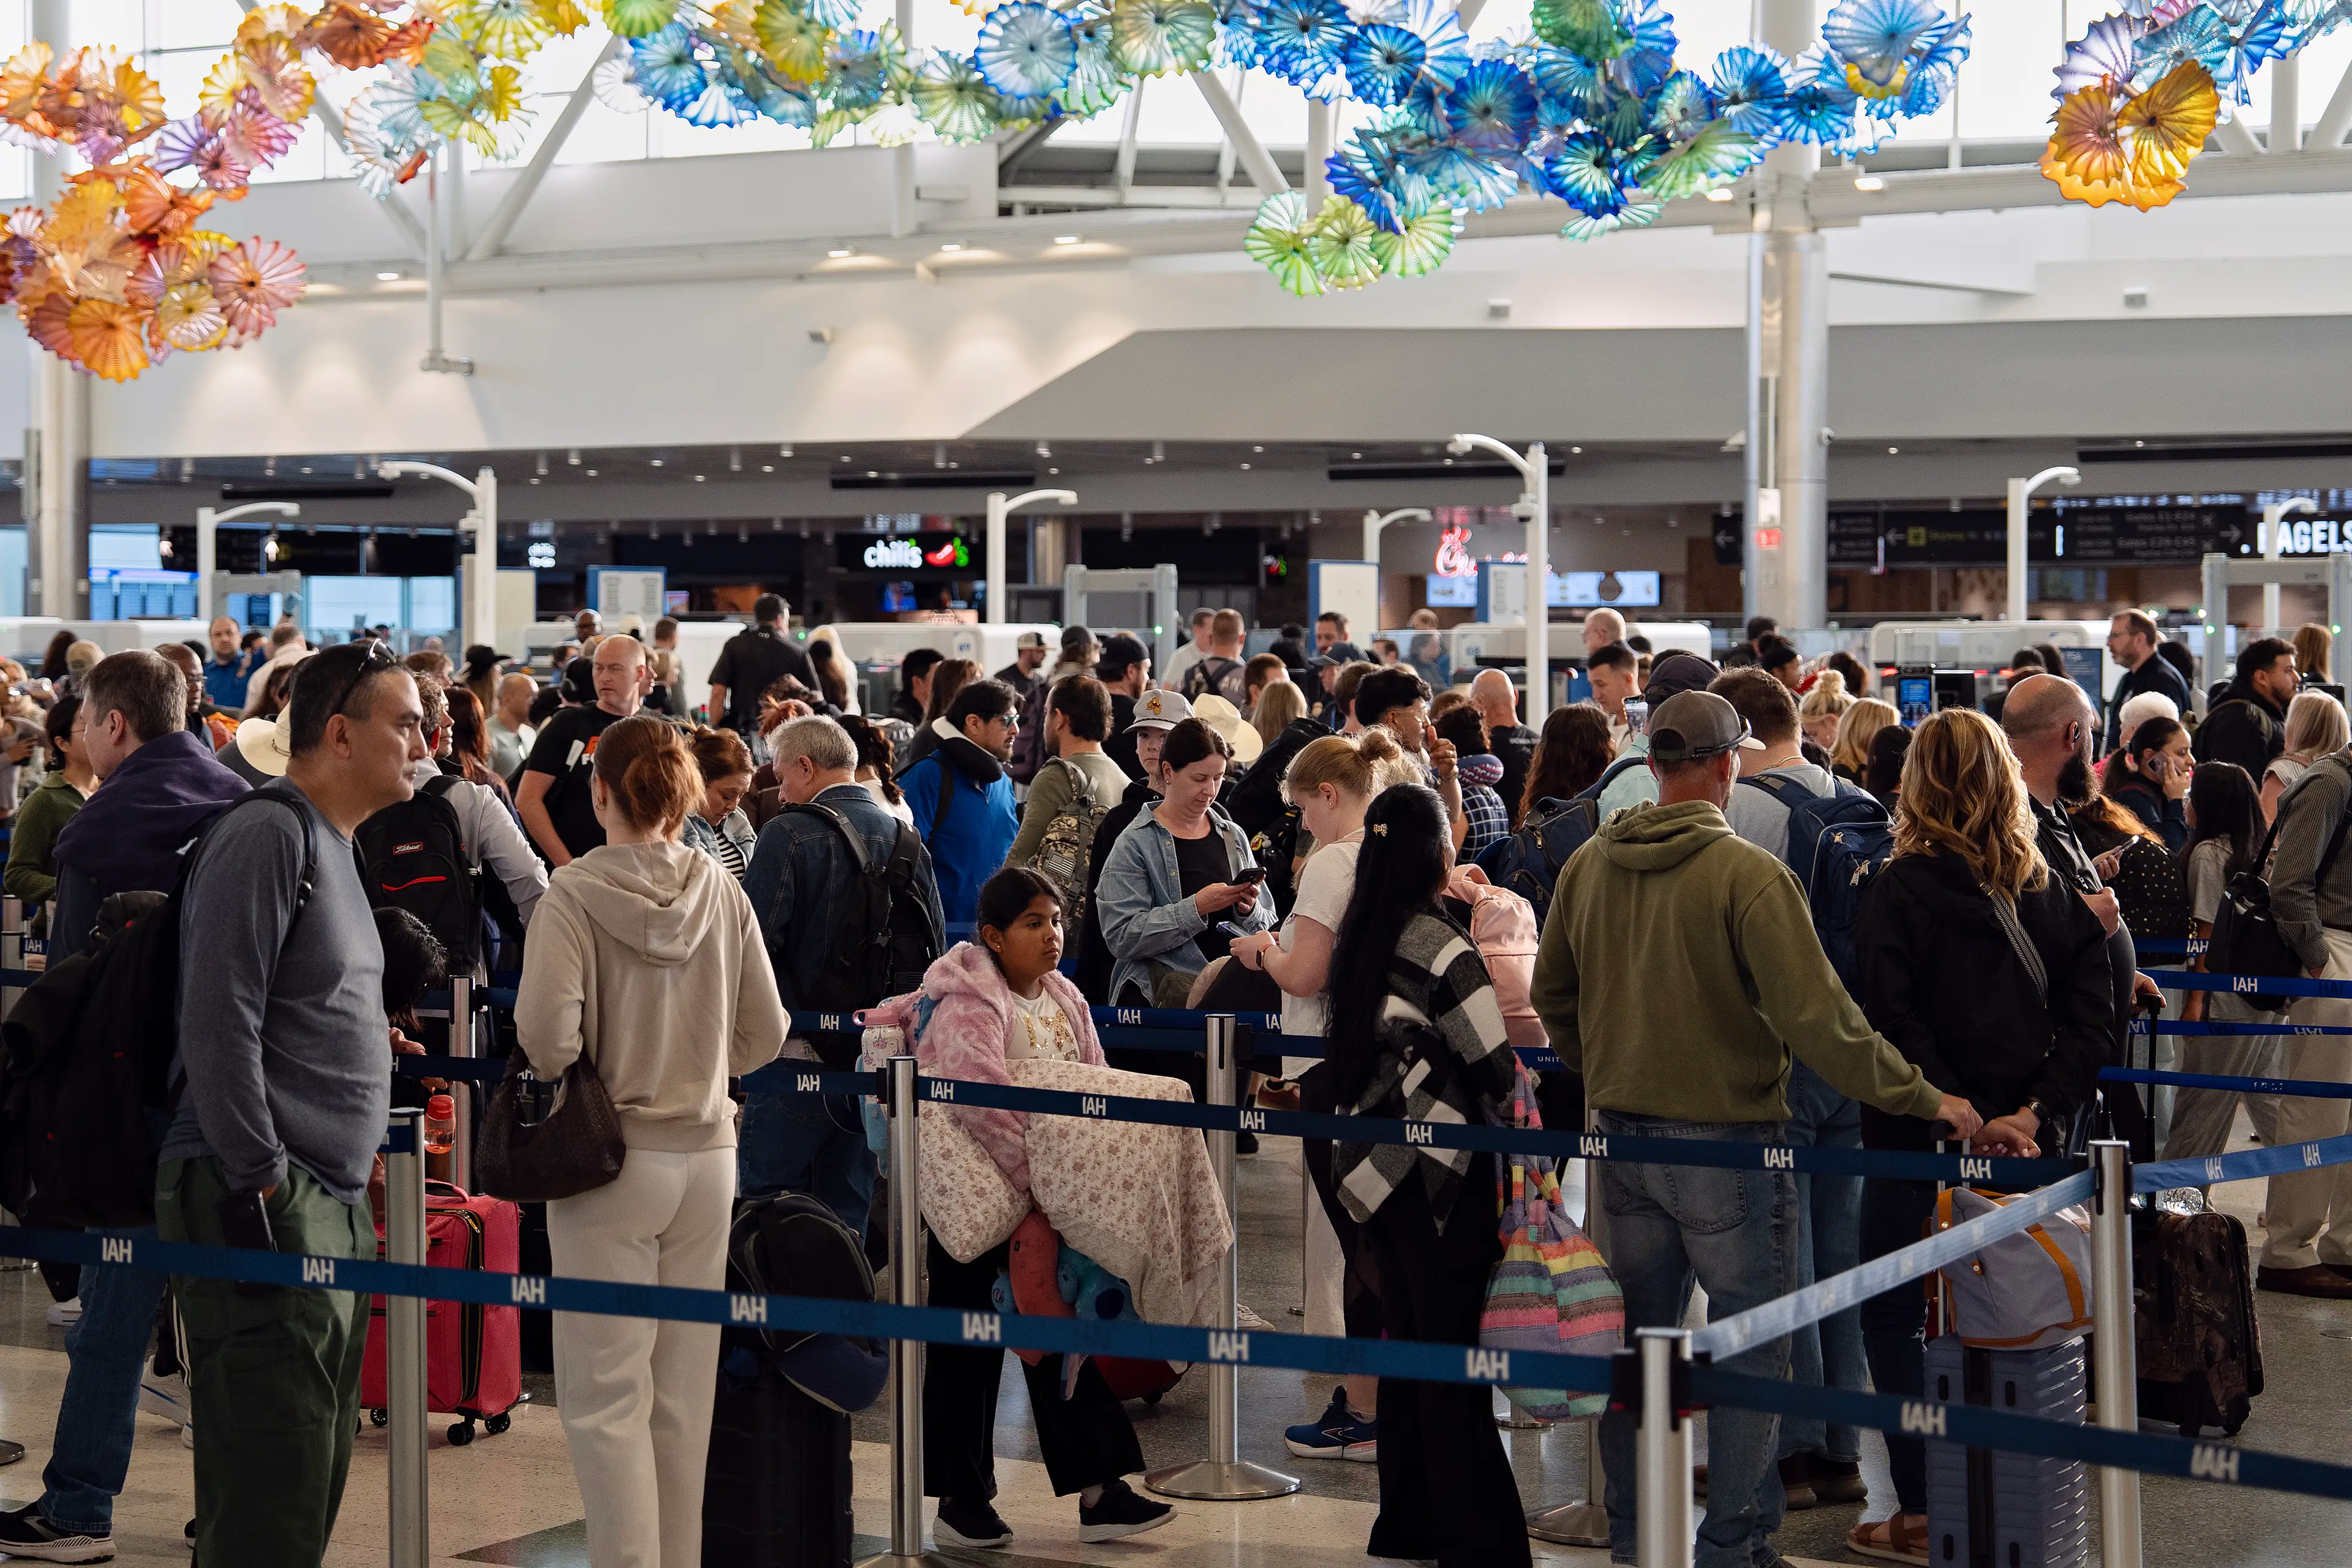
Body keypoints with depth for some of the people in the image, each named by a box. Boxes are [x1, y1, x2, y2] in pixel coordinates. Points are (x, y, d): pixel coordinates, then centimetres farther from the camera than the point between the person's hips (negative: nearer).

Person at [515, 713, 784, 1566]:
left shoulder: (574, 894, -12)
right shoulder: (723, 893, 1)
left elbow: (547, 1036, -20)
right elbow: (765, 1033, 6)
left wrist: (587, 1084, 0)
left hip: (611, 1160, -5)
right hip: (708, 1155, 5)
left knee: (608, 1397, 2)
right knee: (684, 1391, 13)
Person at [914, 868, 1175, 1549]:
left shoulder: (1065, 999, 8)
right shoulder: (969, 1002, -18)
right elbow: (979, 1094, -31)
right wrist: (1035, 1173, -35)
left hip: (1047, 1197, 7)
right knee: (969, 1347, 3)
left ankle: (1098, 1490, 10)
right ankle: (961, 1498, 14)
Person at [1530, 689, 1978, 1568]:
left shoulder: (1588, 866, 2)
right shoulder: (1747, 874, -17)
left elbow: (1551, 995, 14)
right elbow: (1817, 1017, -21)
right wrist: (1922, 1099, -14)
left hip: (1624, 1138, 6)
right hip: (1727, 1140, -6)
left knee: (1640, 1341, 16)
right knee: (1749, 1351, 5)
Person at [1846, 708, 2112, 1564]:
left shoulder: (1902, 889, -12)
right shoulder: (2048, 888, 3)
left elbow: (1893, 1024, -19)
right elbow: (2091, 1016, -2)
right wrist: (2034, 1112, -7)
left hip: (1925, 1141, -5)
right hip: (2025, 1142, 5)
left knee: (1894, 1316, 5)